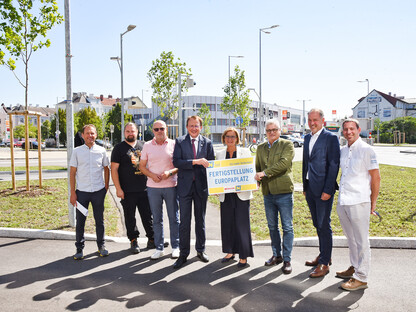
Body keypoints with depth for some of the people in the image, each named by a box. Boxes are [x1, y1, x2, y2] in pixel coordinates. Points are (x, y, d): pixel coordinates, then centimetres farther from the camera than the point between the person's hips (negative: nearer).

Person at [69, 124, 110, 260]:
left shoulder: (101, 151, 4)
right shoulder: (77, 151, 2)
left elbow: (106, 169, 13)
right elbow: (72, 172, 2)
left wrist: (106, 187, 7)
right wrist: (72, 193, -3)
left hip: (98, 191, 1)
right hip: (81, 192, -1)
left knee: (99, 220, 10)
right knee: (80, 221, 5)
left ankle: (101, 246, 24)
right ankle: (79, 249, 18)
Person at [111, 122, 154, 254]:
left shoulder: (143, 146, 11)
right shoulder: (119, 148, 0)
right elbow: (114, 169, -5)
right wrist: (118, 189, -11)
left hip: (144, 189, 3)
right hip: (127, 191, -3)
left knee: (148, 216, 9)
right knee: (130, 217, 7)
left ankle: (152, 239, 21)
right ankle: (133, 241, 19)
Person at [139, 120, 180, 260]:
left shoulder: (174, 144, 2)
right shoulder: (147, 145, 7)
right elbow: (142, 166, 9)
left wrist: (170, 172, -15)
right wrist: (152, 175, -9)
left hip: (171, 186, -1)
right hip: (153, 187, 2)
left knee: (174, 218, 5)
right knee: (157, 219, 9)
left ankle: (175, 247, 19)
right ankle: (159, 248, 20)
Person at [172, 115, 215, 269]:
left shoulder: (207, 142, 6)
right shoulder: (180, 141, 1)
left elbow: (210, 163, 6)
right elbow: (176, 162, -10)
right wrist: (195, 162, -21)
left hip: (201, 185, 2)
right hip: (185, 185, -2)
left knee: (200, 220, 13)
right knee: (184, 221, 2)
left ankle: (200, 250, 28)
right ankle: (183, 253, 13)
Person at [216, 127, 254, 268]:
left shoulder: (245, 152, 3)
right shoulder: (220, 154, 12)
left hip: (241, 194, -3)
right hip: (225, 195, 3)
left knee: (242, 224, -3)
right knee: (227, 223, 7)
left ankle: (244, 256, 8)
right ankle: (230, 251, 24)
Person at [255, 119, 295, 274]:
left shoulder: (287, 145, -3)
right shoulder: (261, 148, 15)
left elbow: (284, 163, -18)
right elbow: (257, 167, 22)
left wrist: (265, 173, -21)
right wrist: (257, 178, 2)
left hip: (284, 191, -5)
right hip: (267, 193, 5)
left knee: (287, 227, 0)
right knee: (272, 226, 15)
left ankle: (287, 260, 11)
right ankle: (277, 255, 29)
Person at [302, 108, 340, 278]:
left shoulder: (331, 138, -9)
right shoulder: (307, 138, 14)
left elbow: (334, 165, -13)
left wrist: (328, 190, -17)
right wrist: (305, 186, 16)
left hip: (323, 189, -7)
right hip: (310, 189, 7)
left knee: (324, 226, -1)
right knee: (317, 224, 17)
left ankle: (325, 263, 10)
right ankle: (323, 255, 32)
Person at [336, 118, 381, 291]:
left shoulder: (366, 150, -7)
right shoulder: (342, 151, 12)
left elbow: (375, 177, -6)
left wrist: (372, 203, -4)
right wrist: (341, 194, 16)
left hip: (359, 201, -7)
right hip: (342, 202, 7)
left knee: (361, 241, 1)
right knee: (351, 238, 18)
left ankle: (361, 278, 9)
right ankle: (354, 268, 33)